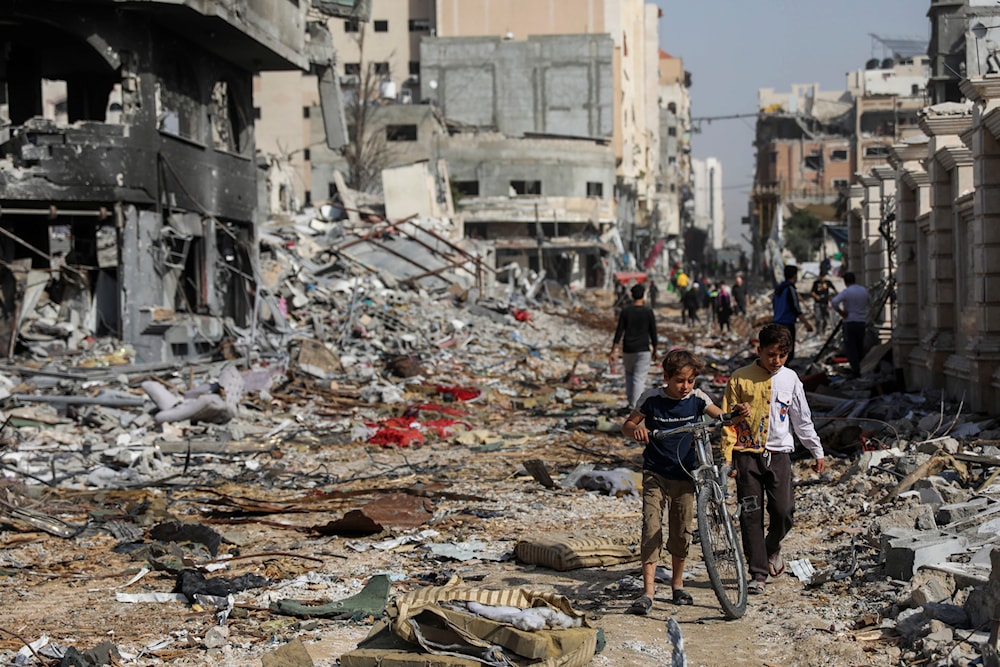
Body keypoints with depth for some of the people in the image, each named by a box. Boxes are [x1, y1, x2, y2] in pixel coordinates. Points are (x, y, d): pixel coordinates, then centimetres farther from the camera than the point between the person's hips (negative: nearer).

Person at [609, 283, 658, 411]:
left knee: (629, 374, 23)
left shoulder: (625, 311, -2)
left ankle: (630, 401, 19)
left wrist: (612, 351, -2)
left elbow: (619, 332, -4)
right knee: (639, 379, 0)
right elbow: (653, 332, -2)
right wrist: (654, 350, 11)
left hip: (628, 350, 2)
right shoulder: (648, 312, -5)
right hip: (643, 350, -2)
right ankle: (634, 405, -6)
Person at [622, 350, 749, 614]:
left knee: (682, 533, 9)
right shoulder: (652, 398, -8)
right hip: (655, 474, -2)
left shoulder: (697, 398, -2)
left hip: (685, 475, 2)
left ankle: (677, 585, 29)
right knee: (651, 529, -13)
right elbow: (626, 426, -2)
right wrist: (636, 428, -25)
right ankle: (648, 593, -15)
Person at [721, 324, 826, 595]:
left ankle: (772, 547, 24)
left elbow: (803, 420, 13)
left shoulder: (790, 379, 6)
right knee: (751, 515, -3)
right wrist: (727, 456, -6)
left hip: (779, 454, 2)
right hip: (747, 454, -2)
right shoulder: (740, 379, -1)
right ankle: (758, 573, 5)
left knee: (783, 511, -8)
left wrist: (818, 452, 12)